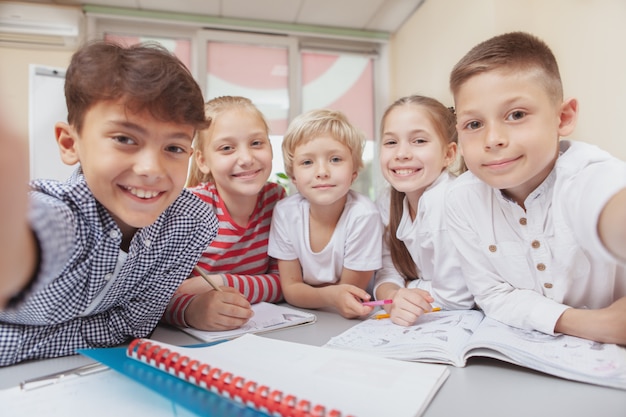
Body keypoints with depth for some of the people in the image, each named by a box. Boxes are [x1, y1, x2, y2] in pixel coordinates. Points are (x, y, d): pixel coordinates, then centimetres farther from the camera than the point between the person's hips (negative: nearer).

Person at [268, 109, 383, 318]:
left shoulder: (363, 215, -25)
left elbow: (350, 289, -13)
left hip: (355, 321, -2)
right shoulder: (285, 212, -15)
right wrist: (329, 296, -29)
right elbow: (290, 288, -11)